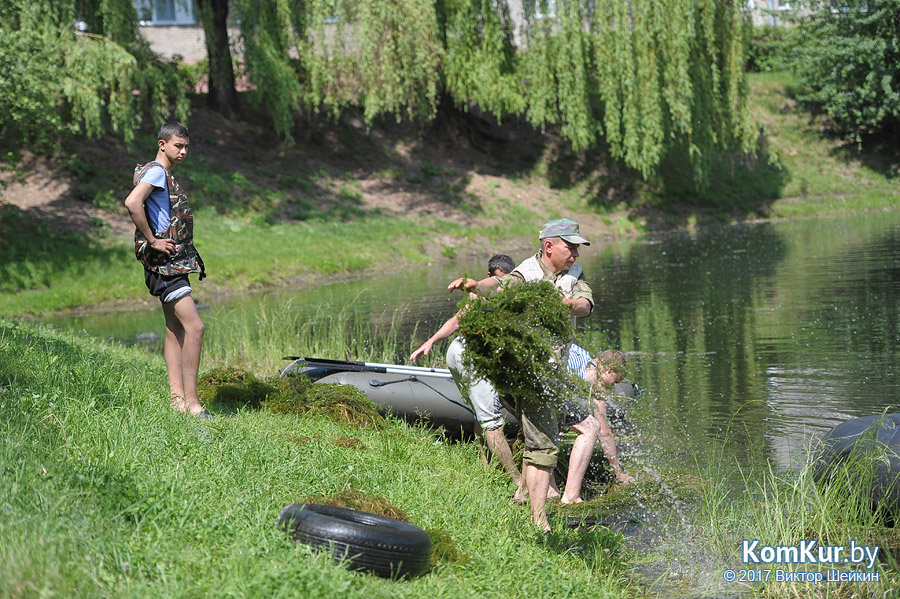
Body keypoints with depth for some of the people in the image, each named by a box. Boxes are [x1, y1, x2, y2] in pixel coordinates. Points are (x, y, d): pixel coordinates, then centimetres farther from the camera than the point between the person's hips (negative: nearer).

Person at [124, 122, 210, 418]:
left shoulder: (166, 176, 19)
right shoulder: (156, 171, -12)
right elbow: (132, 203, -29)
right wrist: (152, 241, -23)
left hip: (174, 264, 11)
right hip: (163, 263, -11)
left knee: (176, 330, 9)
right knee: (194, 327, -15)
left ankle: (177, 397, 9)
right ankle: (190, 402, -14)